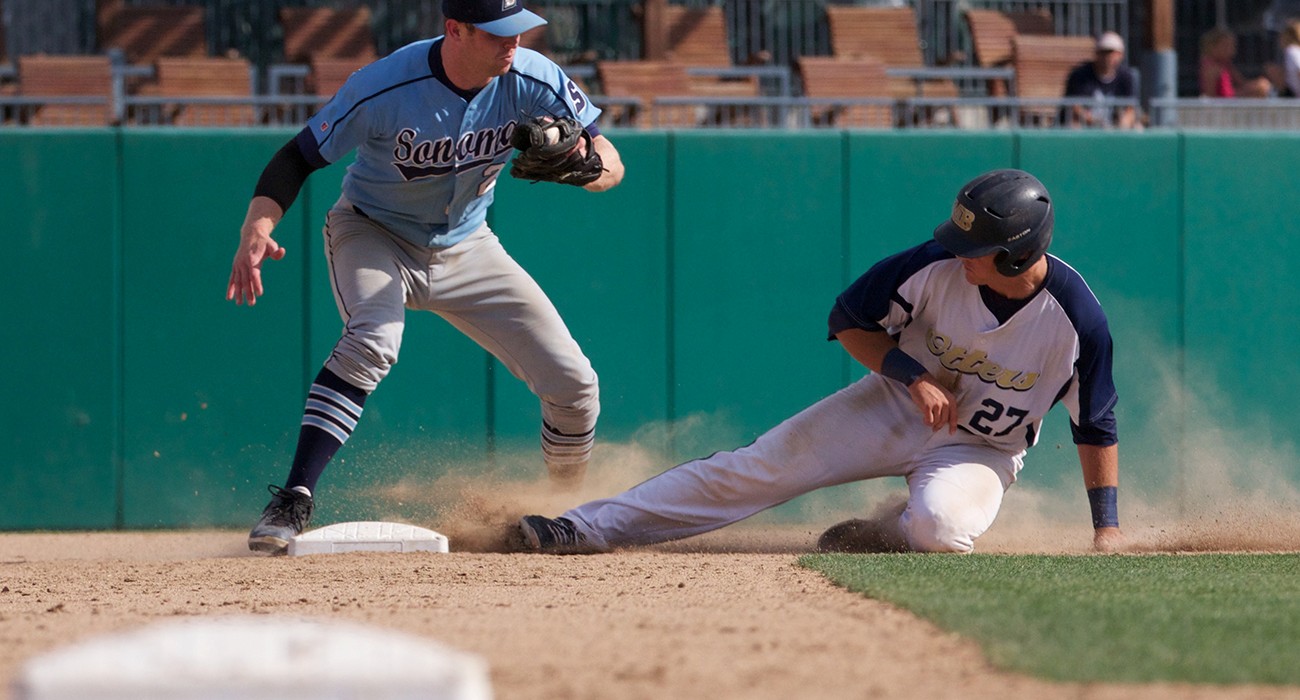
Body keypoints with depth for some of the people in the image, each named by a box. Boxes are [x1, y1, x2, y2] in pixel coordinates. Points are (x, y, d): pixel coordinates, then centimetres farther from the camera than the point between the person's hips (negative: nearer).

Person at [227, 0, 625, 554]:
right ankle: (293, 503, -35)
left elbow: (611, 164, -16)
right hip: (373, 234, -4)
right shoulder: (383, 88, -30)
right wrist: (257, 227, -41)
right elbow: (299, 156, -23)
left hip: (465, 249, 4)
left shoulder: (533, 81, -20)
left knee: (573, 384, -2)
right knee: (372, 339, -36)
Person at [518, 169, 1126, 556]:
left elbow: (1095, 426, -12)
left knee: (941, 526, -37)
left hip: (982, 449, -2)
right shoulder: (935, 266, -23)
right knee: (758, 468, -10)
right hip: (895, 404, 2)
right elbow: (848, 321, -8)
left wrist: (1106, 526, -13)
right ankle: (585, 530, -10)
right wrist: (913, 375, -22)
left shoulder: (1076, 318, -26)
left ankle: (879, 537, -1)